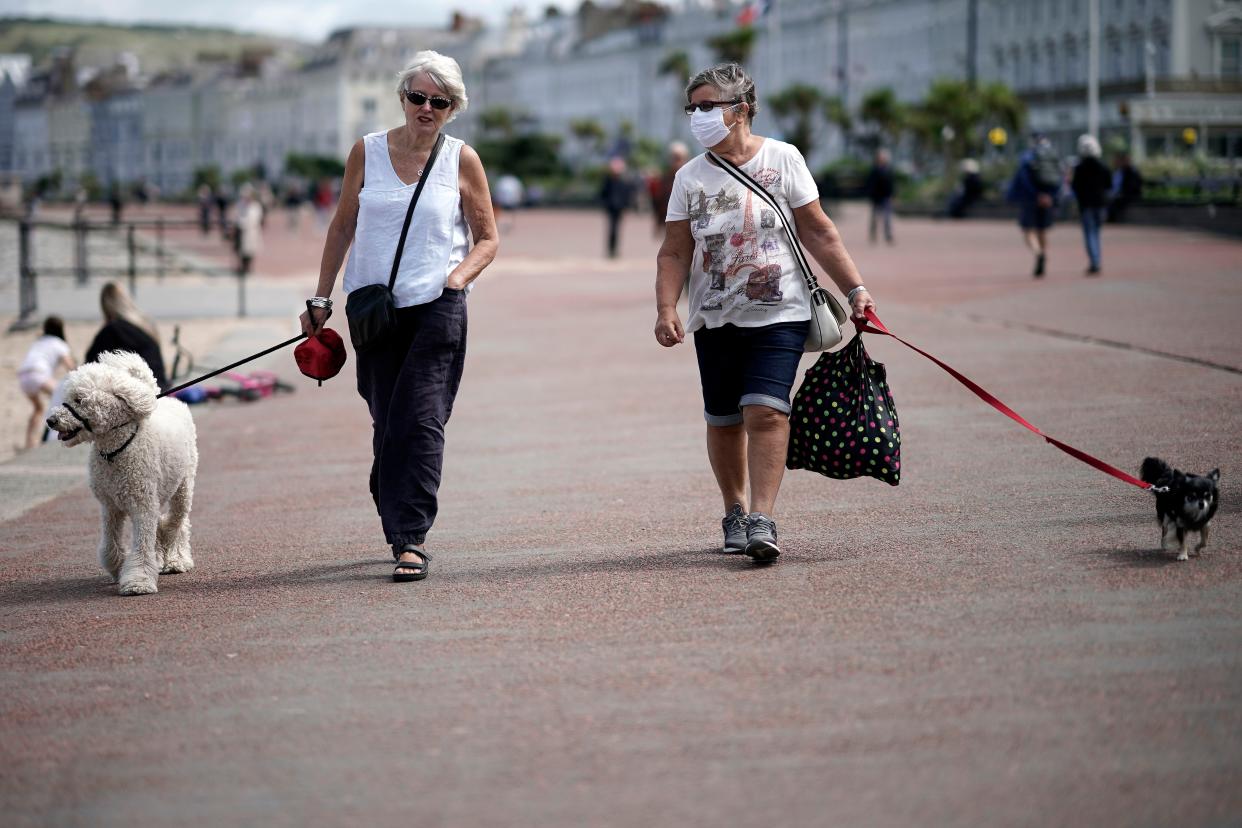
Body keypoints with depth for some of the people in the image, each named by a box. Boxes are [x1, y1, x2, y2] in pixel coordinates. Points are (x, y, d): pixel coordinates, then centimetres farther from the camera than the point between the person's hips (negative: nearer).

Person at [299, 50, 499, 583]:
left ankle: (411, 538, -13)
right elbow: (342, 227, 12)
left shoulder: (461, 160, 1)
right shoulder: (367, 152, 5)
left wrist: (461, 273, -11)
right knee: (386, 423, 7)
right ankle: (402, 530, 20)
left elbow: (487, 238, 8)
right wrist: (320, 300, 10)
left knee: (420, 421, -11)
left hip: (437, 306, -2)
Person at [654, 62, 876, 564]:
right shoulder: (690, 177, 4)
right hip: (715, 318, 3)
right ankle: (734, 511, 25)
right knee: (723, 421, 7)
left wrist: (854, 288, -1)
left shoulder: (782, 158, -1)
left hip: (778, 314, -3)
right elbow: (675, 253, 3)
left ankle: (762, 520, -18)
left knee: (765, 410, -17)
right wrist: (666, 309, -10)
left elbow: (817, 231, 2)